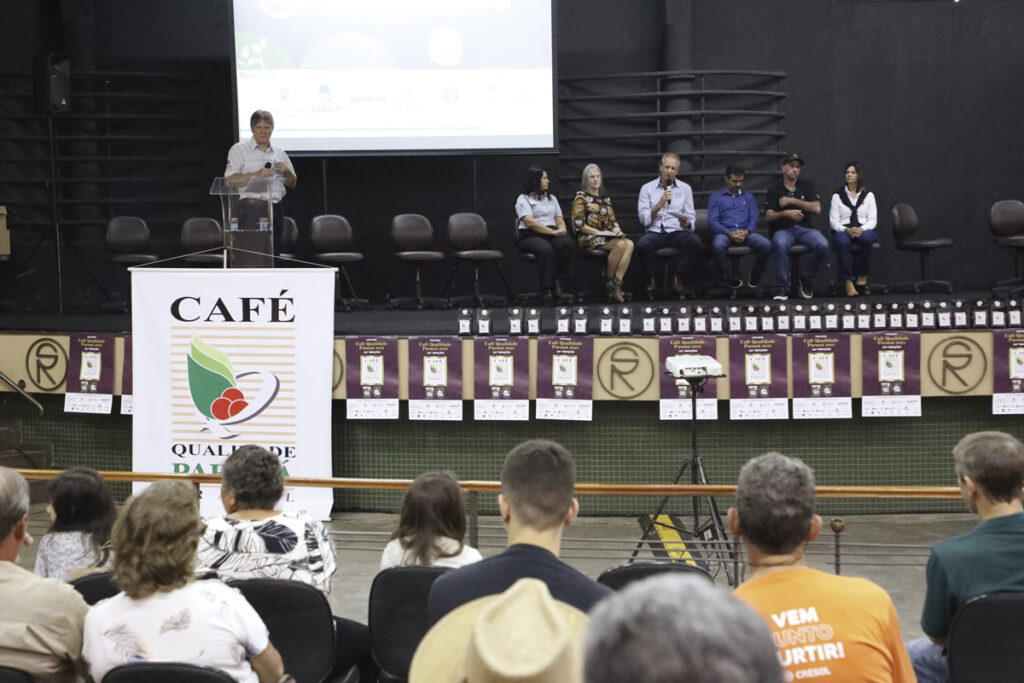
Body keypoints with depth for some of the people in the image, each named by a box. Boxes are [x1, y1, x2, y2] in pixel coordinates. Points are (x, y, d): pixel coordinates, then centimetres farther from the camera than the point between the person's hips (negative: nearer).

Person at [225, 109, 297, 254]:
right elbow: (229, 180, -6)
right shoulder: (239, 149, 5)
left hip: (275, 208, 5)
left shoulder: (279, 153, 19)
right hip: (251, 208, -5)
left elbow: (292, 184, 21)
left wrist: (287, 172, 0)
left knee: (274, 252, 1)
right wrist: (256, 175, -14)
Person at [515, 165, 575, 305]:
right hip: (530, 236, -5)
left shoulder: (551, 198, 25)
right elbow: (530, 222, -11)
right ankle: (546, 289, -36)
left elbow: (559, 219, 20)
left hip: (551, 235, 5)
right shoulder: (523, 199, 4)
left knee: (568, 243, -29)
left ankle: (557, 280, -25)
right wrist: (553, 232, -17)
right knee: (546, 249, -39)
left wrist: (561, 229, -6)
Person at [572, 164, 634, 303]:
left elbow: (613, 221, 21)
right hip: (588, 238, -6)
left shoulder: (605, 199, 23)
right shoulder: (581, 197, 5)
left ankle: (617, 283, -32)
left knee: (629, 244, -27)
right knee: (620, 244, -33)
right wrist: (599, 232, -13)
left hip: (607, 236, 6)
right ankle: (609, 282, -19)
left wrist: (617, 231, -3)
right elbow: (578, 224, -5)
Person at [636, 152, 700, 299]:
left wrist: (687, 223, -15)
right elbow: (643, 219, -2)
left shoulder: (685, 188, 14)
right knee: (642, 244, -36)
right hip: (654, 232, -1)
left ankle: (675, 274, -9)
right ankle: (652, 277, -7)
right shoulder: (647, 188, 8)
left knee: (695, 241, -32)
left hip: (677, 231, 1)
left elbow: (691, 216, 8)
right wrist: (660, 204, -14)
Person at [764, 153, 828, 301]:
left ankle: (805, 279, -6)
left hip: (805, 229, 2)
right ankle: (782, 287, -26)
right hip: (783, 229, -2)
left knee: (823, 245, -30)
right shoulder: (774, 190, 11)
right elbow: (768, 216, 0)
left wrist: (792, 201, -8)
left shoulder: (806, 187, 15)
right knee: (779, 244, -39)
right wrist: (786, 213, -20)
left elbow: (817, 208, -1)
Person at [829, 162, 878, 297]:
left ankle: (863, 275, -21)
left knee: (866, 238, -38)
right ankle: (847, 281, -38)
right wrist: (846, 230, -17)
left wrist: (862, 229, -16)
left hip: (863, 229, 1)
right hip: (843, 230, -1)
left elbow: (872, 220, 5)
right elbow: (833, 221, 3)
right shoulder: (838, 196, 11)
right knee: (842, 241, -38)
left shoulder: (868, 195, 14)